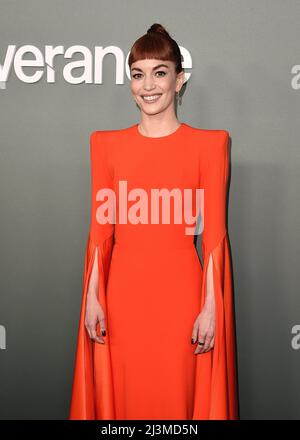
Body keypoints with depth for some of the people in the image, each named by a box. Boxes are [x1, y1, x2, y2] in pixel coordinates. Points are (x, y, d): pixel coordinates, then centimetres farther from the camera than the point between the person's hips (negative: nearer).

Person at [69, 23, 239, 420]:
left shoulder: (209, 144, -1)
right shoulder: (107, 144, 6)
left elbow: (214, 234, -4)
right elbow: (101, 228, 6)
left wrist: (211, 307, -7)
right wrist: (93, 297, 2)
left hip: (181, 291, -2)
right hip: (123, 292, 2)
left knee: (177, 398, 8)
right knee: (123, 399, 12)